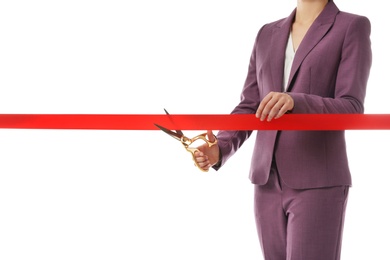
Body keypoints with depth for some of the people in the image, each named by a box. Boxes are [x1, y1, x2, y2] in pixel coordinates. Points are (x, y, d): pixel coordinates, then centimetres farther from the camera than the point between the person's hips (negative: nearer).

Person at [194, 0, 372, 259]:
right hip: (269, 183, 6)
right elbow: (249, 108, 11)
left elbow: (351, 110, -14)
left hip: (317, 185, -6)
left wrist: (294, 102, -34)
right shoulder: (268, 35, 14)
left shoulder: (353, 28, -3)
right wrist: (218, 150, -10)